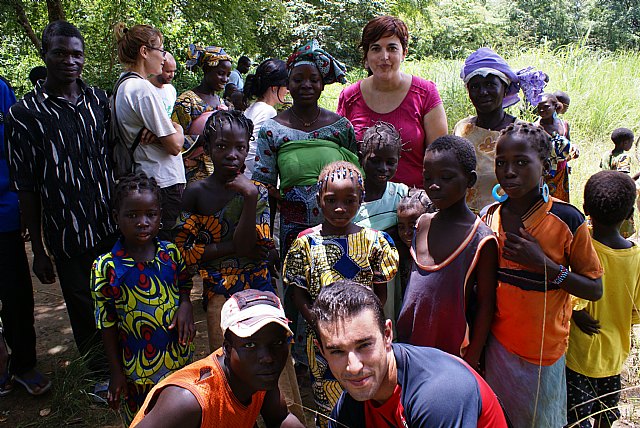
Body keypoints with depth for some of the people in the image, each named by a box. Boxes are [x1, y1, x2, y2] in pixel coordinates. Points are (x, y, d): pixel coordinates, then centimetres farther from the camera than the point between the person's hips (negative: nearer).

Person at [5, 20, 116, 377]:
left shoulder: (99, 100, 5)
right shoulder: (25, 114, -6)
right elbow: (26, 188, -4)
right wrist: (38, 250, -2)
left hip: (112, 227, 3)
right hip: (69, 237, -3)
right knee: (85, 311, 11)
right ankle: (103, 374, 33)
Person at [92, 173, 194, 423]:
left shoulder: (171, 254, -7)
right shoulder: (106, 268, -15)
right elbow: (106, 323, -8)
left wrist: (185, 304, -12)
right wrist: (116, 373, -5)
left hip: (179, 357, 3)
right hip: (137, 367, -2)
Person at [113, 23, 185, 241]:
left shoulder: (123, 85, 13)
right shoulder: (143, 89, -17)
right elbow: (175, 146, -19)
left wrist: (154, 132, -8)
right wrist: (178, 129, 2)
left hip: (141, 180, 10)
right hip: (164, 183, -10)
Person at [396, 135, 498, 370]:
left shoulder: (482, 238, -15)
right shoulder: (422, 223, 1)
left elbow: (485, 304, -11)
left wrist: (472, 359, -8)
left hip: (452, 346, -4)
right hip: (410, 338, 5)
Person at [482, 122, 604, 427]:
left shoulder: (567, 219, -15)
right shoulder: (490, 216, -3)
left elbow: (594, 290, -9)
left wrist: (544, 264, -23)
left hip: (543, 350, -3)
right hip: (498, 342, 3)